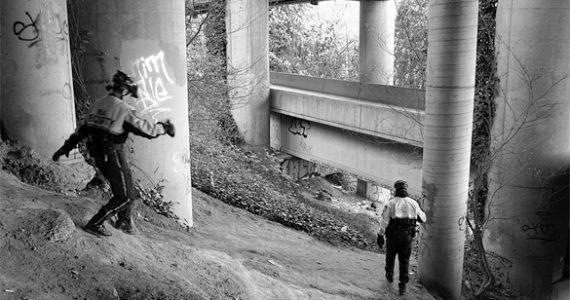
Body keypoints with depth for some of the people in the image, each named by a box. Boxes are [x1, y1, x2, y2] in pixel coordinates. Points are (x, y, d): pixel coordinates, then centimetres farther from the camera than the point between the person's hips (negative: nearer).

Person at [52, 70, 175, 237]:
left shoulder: (97, 104, 7)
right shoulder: (124, 110, -16)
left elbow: (81, 130, 14)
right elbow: (146, 129, -13)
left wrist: (65, 148, 20)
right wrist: (164, 128, 4)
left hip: (98, 156, 9)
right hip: (113, 156, -9)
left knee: (122, 187, 24)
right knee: (125, 196, 2)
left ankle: (124, 221, 36)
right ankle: (95, 224, 1)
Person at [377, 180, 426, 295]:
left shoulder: (391, 203, -10)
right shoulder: (413, 203, -2)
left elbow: (384, 221, -13)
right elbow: (422, 218, 12)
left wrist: (380, 236, -7)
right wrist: (421, 210, 32)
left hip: (393, 236, -1)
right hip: (407, 237, 1)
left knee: (390, 255, 24)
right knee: (404, 260, 10)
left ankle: (390, 275, 43)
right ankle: (402, 285, 5)